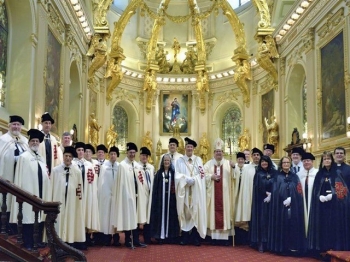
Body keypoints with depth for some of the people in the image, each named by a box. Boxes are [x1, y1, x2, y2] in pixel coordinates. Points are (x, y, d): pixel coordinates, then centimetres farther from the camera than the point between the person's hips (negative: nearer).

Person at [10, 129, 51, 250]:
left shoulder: (41, 158, 16)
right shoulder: (23, 157, -3)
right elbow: (20, 176, -8)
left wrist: (47, 175, 4)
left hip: (41, 191, 6)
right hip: (29, 191, -6)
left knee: (40, 216, 8)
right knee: (28, 216, -3)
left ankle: (38, 241, 17)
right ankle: (28, 243, 4)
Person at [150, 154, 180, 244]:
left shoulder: (173, 173, 5)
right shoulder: (159, 173, 5)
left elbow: (175, 186, 3)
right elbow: (155, 188, 2)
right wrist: (156, 199, -6)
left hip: (171, 198, 0)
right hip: (161, 198, 0)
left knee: (171, 216, 2)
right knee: (161, 215, 0)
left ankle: (170, 236, 8)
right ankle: (161, 236, 5)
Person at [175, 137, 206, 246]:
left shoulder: (198, 160, 10)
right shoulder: (179, 160, 6)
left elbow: (202, 175, 3)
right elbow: (178, 176, -4)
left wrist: (193, 180, -14)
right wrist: (187, 180, -18)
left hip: (196, 190, 1)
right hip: (184, 190, -1)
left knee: (196, 211, -2)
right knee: (184, 212, 0)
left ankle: (195, 237, 4)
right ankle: (185, 237, 6)